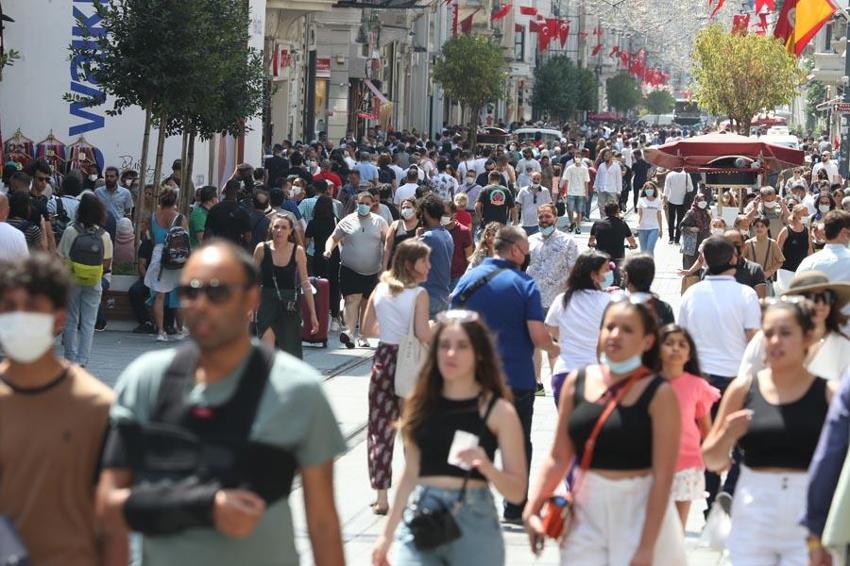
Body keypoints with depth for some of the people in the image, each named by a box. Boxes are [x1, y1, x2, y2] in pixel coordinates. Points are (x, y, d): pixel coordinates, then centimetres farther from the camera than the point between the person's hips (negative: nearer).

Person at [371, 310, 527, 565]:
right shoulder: (421, 405, 8)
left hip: (474, 525, -2)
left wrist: (486, 467, -21)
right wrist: (387, 535, 17)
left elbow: (517, 491, -3)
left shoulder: (498, 411, -1)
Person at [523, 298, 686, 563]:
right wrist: (532, 509, -4)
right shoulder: (577, 382, 5)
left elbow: (663, 476, -12)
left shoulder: (658, 394, -8)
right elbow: (558, 457, 7)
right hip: (587, 512, 3)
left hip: (641, 512, -3)